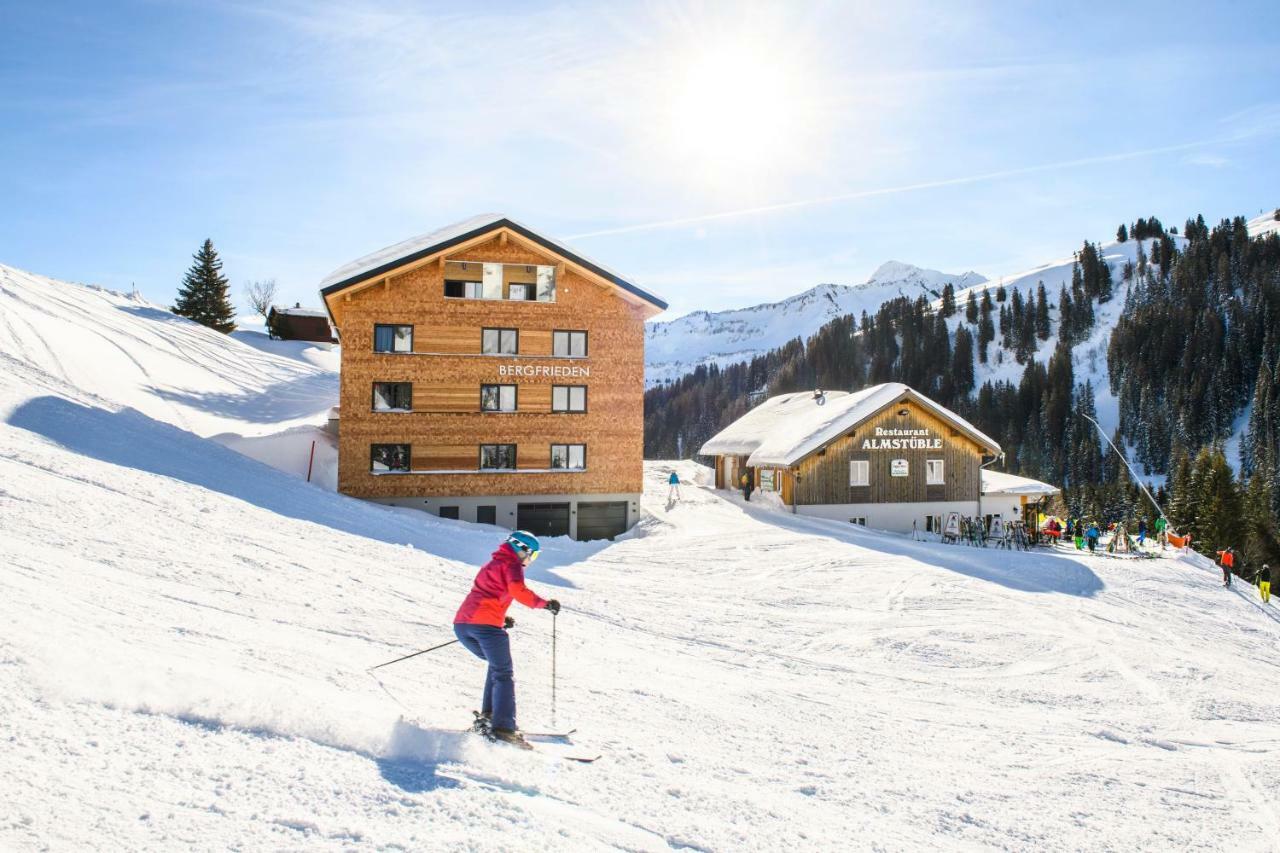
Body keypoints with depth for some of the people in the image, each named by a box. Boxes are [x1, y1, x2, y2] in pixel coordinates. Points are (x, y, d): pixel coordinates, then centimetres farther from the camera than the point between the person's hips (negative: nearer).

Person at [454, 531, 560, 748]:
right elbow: (518, 591, -14)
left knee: (497, 665, 25)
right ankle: (503, 727, -15)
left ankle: (488, 715, 14)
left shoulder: (491, 564, 31)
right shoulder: (511, 565, 4)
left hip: (461, 623, 8)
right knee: (504, 675, -3)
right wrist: (544, 603, -5)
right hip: (486, 625, -8)